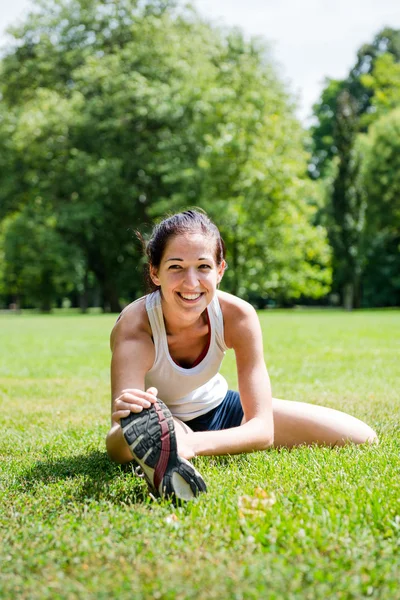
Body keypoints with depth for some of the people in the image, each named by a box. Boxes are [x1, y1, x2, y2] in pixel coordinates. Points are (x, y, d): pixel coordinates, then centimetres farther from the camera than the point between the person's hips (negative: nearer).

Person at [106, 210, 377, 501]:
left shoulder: (238, 316, -27)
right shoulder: (134, 327, -34)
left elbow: (263, 428, -30)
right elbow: (117, 449, -43)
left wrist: (192, 443, -50)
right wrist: (125, 420, -68)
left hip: (219, 410, 4)